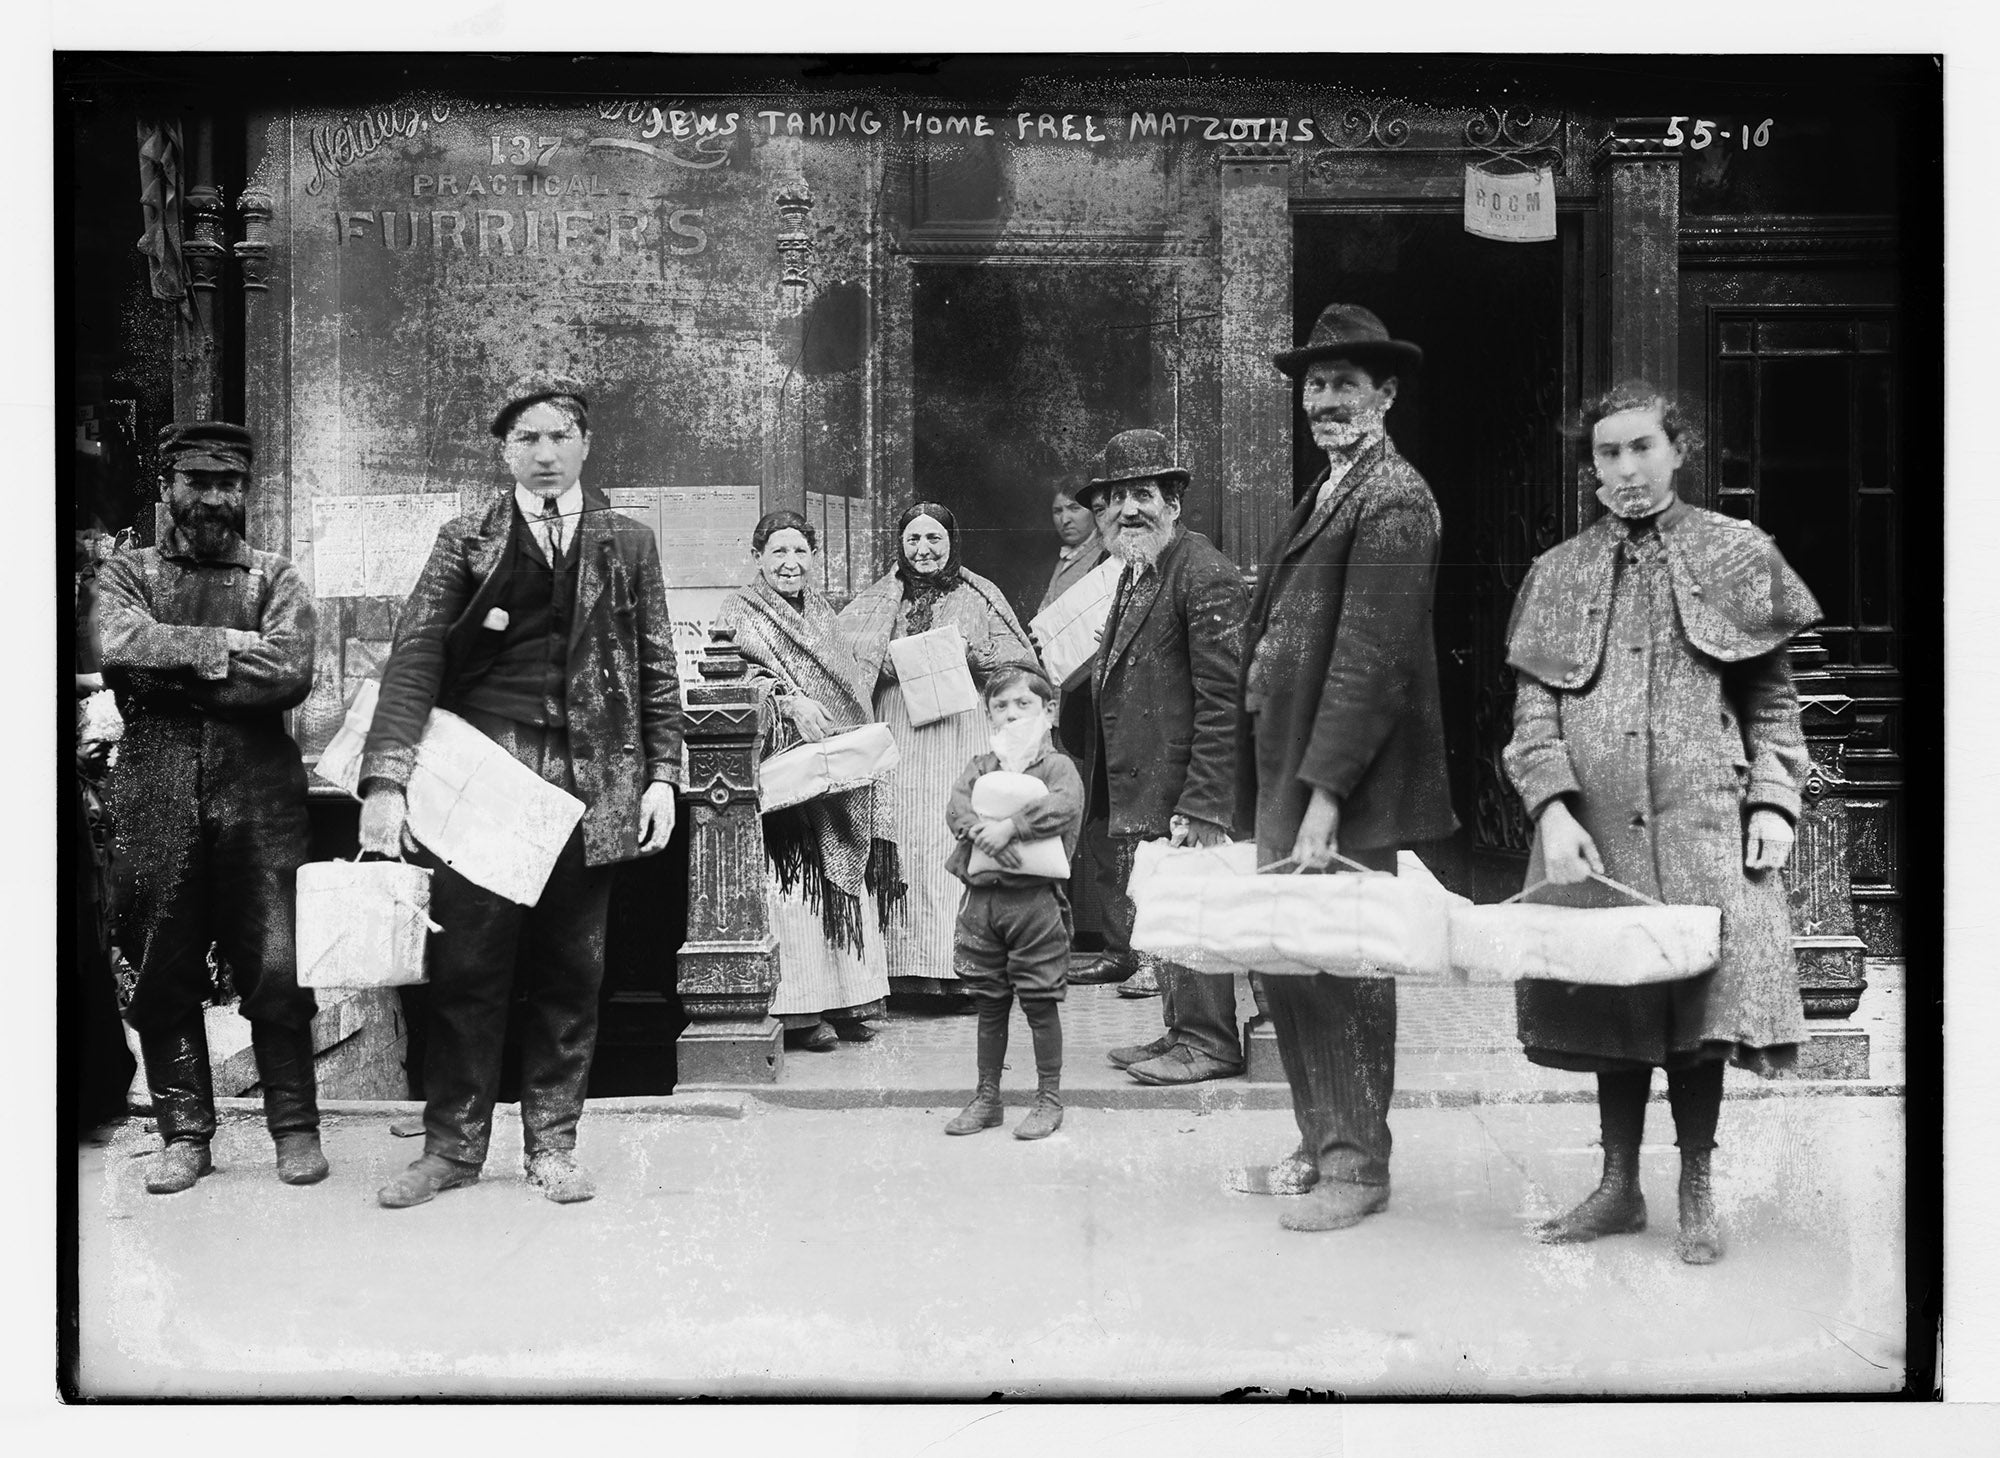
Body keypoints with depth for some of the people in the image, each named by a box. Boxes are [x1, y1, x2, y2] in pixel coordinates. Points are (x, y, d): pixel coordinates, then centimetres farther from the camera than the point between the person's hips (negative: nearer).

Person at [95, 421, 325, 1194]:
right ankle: (184, 1135, 17)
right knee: (164, 971, 5)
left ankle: (295, 1128, 10)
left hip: (259, 794, -1)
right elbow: (120, 645, -10)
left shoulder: (277, 578, 10)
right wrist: (225, 645, -10)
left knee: (276, 967, -2)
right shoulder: (125, 573, 12)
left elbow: (291, 674, -8)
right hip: (156, 800, 1)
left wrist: (176, 670, -8)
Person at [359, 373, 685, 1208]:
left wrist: (662, 773, 1)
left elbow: (655, 668, 11)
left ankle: (552, 1144, 17)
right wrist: (386, 779, -12)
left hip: (589, 782, 1)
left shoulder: (627, 544, 11)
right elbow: (415, 657, -1)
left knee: (570, 974, 6)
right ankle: (453, 1145, 14)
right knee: (464, 967, 1)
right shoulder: (465, 541, 7)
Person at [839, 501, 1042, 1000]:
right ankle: (909, 965, 0)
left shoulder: (978, 595, 10)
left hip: (962, 729, -1)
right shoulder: (880, 599, 13)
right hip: (899, 731, 1)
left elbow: (1020, 662, 8)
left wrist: (973, 653, -9)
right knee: (904, 842, -4)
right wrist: (894, 662, -10)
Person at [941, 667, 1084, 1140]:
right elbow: (956, 807, -3)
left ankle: (1049, 1100, 13)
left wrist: (1009, 826, -25)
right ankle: (986, 1098, 23)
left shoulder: (1056, 765, 1)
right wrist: (984, 833, -22)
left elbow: (1063, 805, -20)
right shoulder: (980, 766, 14)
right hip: (981, 898, 4)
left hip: (1035, 898, -4)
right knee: (988, 1004, 12)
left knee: (1040, 1003, 1)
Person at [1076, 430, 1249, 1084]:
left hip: (1182, 786, -10)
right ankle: (1182, 1032, 30)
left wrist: (1201, 805, -22)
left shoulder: (1204, 575, -15)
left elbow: (1223, 700, -19)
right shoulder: (1135, 572, 16)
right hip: (1137, 792, 10)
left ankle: (1209, 1043, 13)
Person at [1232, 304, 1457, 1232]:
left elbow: (1370, 657, -18)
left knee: (1339, 969, -1)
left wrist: (1324, 794, -21)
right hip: (1287, 767, 9)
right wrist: (1280, 791, 12)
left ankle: (1358, 1170, 12)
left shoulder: (1392, 500, -11)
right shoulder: (1331, 491, 18)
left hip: (1346, 776, -9)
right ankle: (1322, 1147, 26)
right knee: (1282, 959, 13)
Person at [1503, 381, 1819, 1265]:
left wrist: (1774, 801, -1)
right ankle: (1618, 1187, 20)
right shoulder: (1557, 574, 11)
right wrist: (1553, 808, -8)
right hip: (1594, 826, 2)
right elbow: (1533, 710, 6)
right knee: (1608, 1001, 6)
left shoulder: (1736, 556, 9)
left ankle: (1695, 1196, 13)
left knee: (1702, 996, -4)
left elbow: (1771, 696, 10)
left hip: (1704, 825, -1)